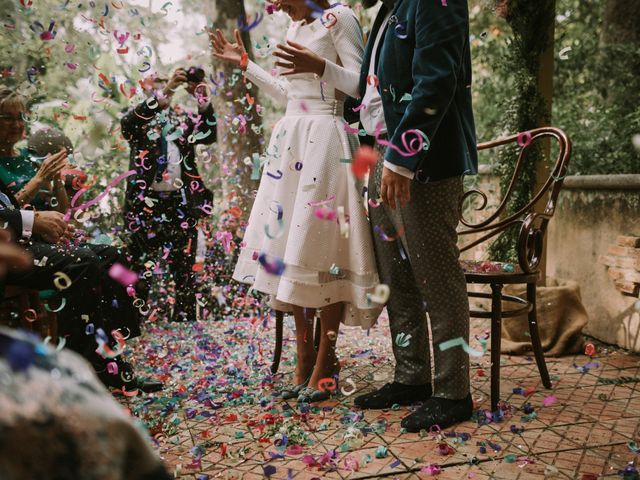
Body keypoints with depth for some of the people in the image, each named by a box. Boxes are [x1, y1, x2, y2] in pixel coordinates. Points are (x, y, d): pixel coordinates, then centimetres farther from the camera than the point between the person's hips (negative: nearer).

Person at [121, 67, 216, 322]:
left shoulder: (183, 120, 15)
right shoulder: (140, 120, 7)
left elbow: (209, 135, -2)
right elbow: (127, 122, -17)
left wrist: (203, 101, -16)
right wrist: (164, 90, -25)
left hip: (181, 203, 2)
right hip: (146, 203, -2)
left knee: (184, 267, 5)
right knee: (139, 265, 1)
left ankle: (185, 318, 13)